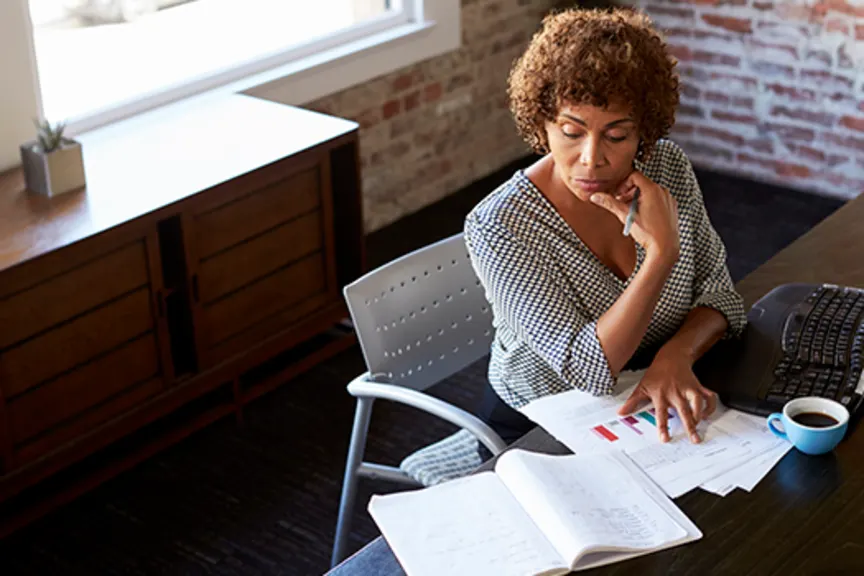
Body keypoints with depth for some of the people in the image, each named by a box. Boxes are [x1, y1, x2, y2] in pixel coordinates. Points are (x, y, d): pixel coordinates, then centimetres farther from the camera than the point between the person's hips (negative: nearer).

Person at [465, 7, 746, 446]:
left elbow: (717, 290, 0)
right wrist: (662, 252, -33)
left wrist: (677, 355, -21)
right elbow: (588, 372, -25)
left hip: (650, 408, 5)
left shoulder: (666, 166, -7)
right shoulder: (497, 226, -23)